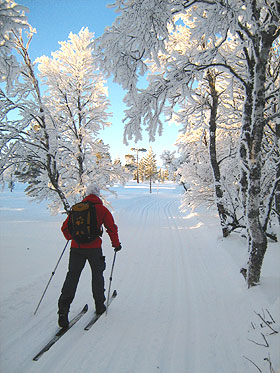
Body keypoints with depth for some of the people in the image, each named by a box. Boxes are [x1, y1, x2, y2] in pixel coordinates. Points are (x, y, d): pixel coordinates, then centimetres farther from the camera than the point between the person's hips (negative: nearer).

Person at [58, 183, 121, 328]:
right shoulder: (102, 209, -1)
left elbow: (65, 227, 10)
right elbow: (112, 228, -4)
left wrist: (71, 238, 29)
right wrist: (116, 244, 10)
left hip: (76, 247, 2)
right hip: (94, 248, -1)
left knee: (72, 275, 8)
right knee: (97, 274, 16)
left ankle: (63, 306, -5)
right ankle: (99, 305, 26)